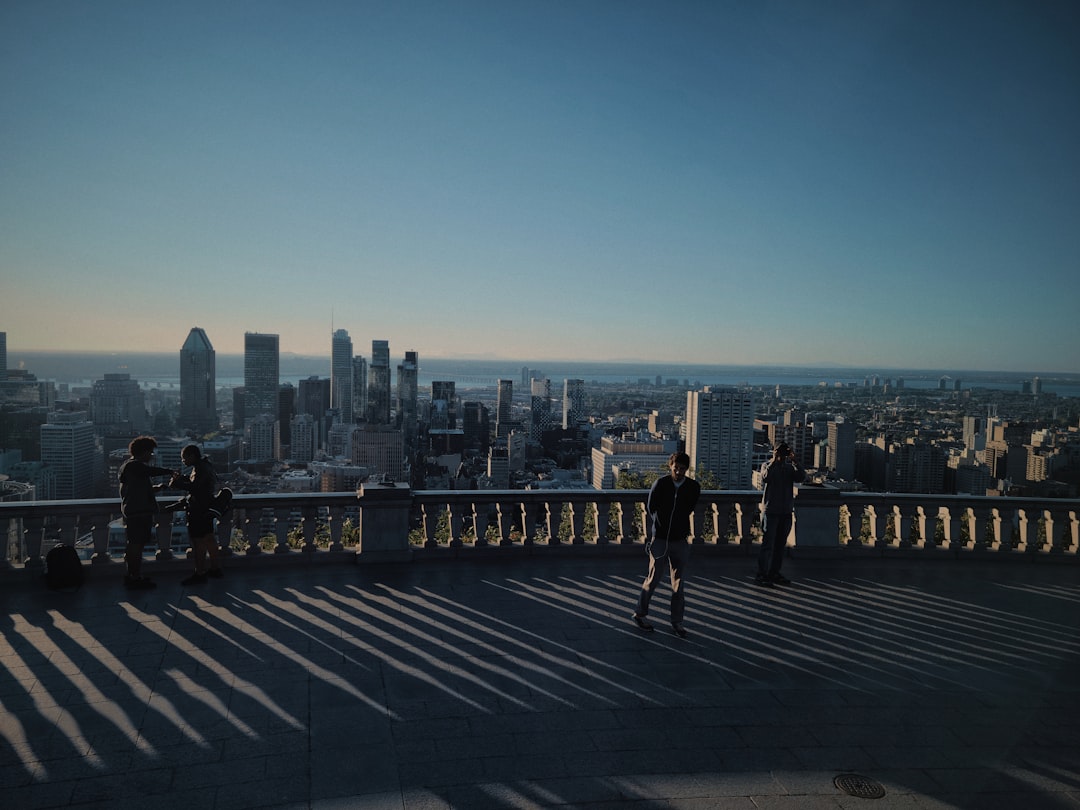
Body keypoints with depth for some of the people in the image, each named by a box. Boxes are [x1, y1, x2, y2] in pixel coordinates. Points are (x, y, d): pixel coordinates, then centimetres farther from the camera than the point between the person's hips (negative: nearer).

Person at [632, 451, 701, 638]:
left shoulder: (694, 487, -3)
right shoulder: (660, 484, -11)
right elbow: (650, 507, 3)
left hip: (680, 540, 3)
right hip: (659, 538, -2)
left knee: (679, 583, 6)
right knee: (653, 579, 5)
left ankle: (677, 622, 17)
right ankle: (640, 614, 23)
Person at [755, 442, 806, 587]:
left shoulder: (790, 468, 11)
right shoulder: (767, 465, 2)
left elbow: (801, 478, -6)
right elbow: (765, 478, -19)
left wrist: (794, 461, -11)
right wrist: (774, 461, -16)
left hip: (786, 512, 5)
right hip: (771, 511, -4)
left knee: (780, 544, 9)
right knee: (768, 543, -7)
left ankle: (774, 573, 18)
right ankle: (761, 575, -5)